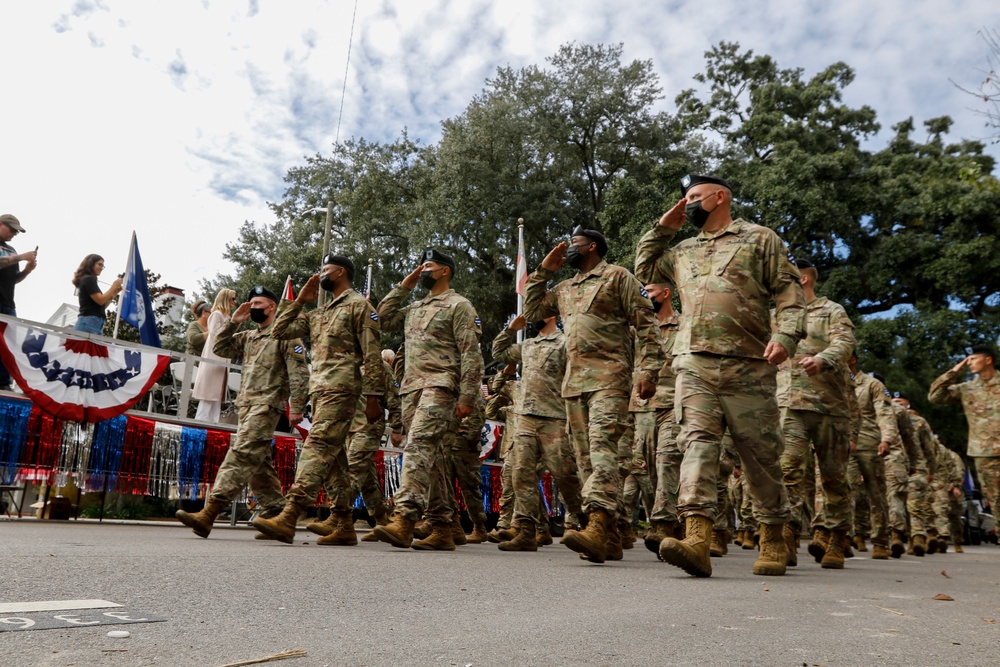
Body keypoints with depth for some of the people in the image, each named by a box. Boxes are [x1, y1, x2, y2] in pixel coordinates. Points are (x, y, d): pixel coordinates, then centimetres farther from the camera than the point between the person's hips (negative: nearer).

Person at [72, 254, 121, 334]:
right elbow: (100, 300, -11)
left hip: (94, 324, 10)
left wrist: (114, 293, 15)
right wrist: (114, 285, -2)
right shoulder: (89, 279, -2)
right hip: (89, 323, -10)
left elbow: (102, 306, 24)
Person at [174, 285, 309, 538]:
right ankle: (275, 514, 16)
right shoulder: (248, 337, 22)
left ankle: (208, 513, -22)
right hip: (246, 404, 9)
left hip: (267, 404, -9)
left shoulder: (285, 335, -2)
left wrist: (296, 407, -15)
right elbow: (220, 349, 16)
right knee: (259, 463, 9)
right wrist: (232, 322, 7)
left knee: (241, 455, -16)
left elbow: (299, 373, -9)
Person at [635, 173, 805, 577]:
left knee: (760, 454, 3)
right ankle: (698, 540, -21)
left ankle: (773, 542, 18)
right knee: (697, 442, -13)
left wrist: (785, 335, -14)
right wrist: (663, 227, 27)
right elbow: (645, 268, 37)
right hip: (694, 364, 3)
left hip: (748, 366, -3)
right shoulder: (683, 252, 25)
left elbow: (789, 291, 3)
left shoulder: (760, 239, 11)